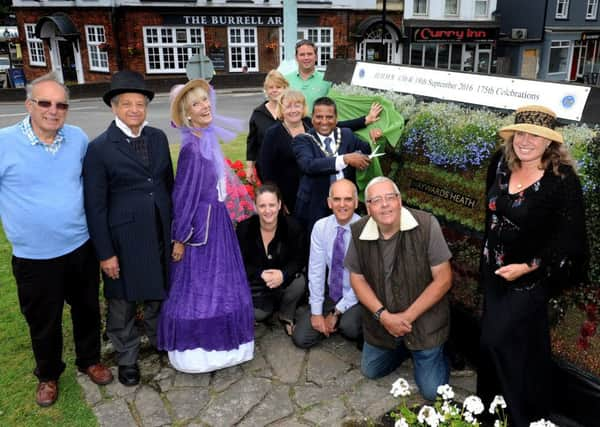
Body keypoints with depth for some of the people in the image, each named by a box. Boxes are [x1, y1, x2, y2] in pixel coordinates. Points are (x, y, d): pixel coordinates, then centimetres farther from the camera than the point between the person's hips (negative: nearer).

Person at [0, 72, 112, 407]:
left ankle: (90, 360, 44)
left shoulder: (79, 139, -4)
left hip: (81, 248, 3)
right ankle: (48, 375, 41)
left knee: (87, 311, 20)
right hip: (34, 257, -2)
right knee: (44, 323, 16)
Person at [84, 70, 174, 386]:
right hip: (124, 238, -4)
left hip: (161, 233, 4)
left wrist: (175, 227, 9)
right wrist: (105, 253, -11)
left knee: (159, 292, 20)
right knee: (123, 302, 11)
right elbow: (95, 206, -11)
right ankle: (126, 357, 33)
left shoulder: (159, 138, 2)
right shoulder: (99, 148, -12)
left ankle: (160, 338, 45)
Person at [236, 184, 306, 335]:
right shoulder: (244, 229, -13)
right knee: (256, 314, -23)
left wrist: (283, 274, -33)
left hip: (283, 281, 0)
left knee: (299, 282, -31)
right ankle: (271, 305, 17)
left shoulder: (292, 226, -13)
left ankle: (287, 317, 1)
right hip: (255, 286, 0)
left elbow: (298, 260, -11)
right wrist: (261, 275, -28)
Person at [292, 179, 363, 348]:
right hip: (331, 294, 4)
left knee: (349, 326, -33)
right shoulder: (321, 227, -8)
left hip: (357, 298, -4)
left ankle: (345, 323, 3)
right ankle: (337, 322, 19)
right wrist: (316, 312, -9)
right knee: (301, 338, -5)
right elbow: (316, 270, -6)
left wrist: (337, 312, -14)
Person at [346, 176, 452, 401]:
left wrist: (408, 316, -20)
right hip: (381, 321, 4)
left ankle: (434, 354, 33)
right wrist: (383, 315, -15)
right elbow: (357, 278, -3)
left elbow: (443, 279, -19)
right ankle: (403, 347, 46)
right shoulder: (358, 231, -14)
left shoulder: (426, 224, -24)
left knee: (432, 391, 2)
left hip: (424, 320, -3)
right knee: (371, 371, 21)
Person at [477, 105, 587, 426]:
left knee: (499, 340, -4)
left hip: (530, 277, -6)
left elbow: (569, 239, -20)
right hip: (494, 269, 7)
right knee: (492, 340, 19)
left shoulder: (563, 180, -21)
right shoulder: (501, 165, -2)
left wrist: (527, 267, -21)